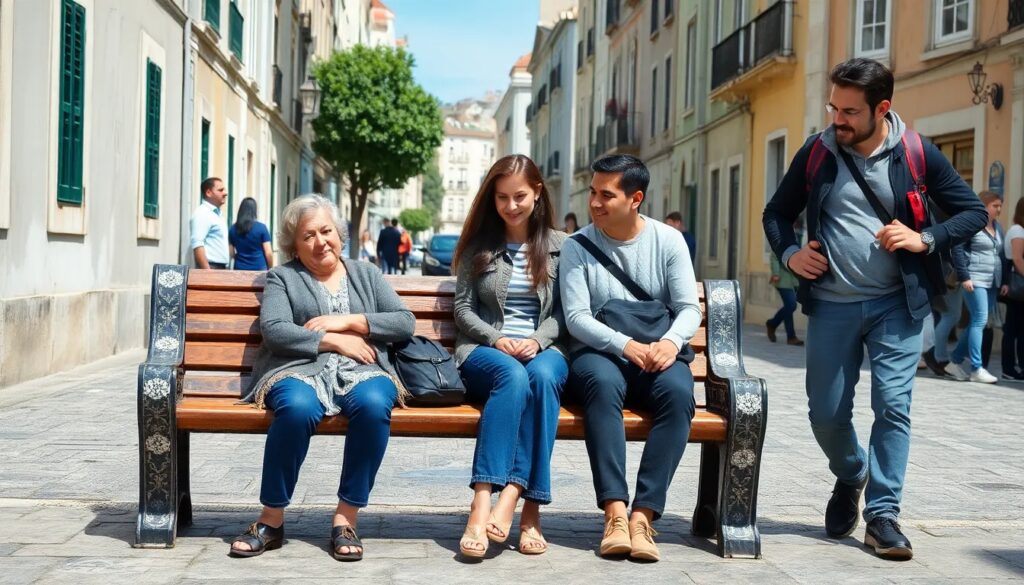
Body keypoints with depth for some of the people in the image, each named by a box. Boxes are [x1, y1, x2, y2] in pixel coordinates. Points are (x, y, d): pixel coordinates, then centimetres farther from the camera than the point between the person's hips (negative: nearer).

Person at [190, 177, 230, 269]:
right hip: (210, 267, -9)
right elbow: (197, 245, -20)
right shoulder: (202, 214, -10)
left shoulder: (217, 214, 19)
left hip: (221, 268, 9)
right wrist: (207, 272, -25)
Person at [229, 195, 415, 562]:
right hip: (300, 370, -1)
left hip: (361, 371, 2)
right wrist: (333, 340, -8)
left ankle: (346, 518, -25)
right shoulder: (283, 277, 18)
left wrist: (349, 321, -1)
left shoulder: (367, 274, 24)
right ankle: (272, 520, -21)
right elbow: (273, 330, -1)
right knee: (297, 407, -38)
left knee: (373, 404, -35)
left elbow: (405, 323, 11)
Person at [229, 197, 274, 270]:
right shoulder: (261, 228, -5)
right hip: (259, 269, -3)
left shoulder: (233, 229, 4)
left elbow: (231, 254, 8)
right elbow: (268, 253, -7)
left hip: (239, 269, 3)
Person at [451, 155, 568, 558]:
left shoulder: (560, 246, 13)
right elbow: (463, 308, 9)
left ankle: (512, 498, -42)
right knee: (512, 374, -37)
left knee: (542, 375, -37)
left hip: (543, 350, 1)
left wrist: (537, 340, -11)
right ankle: (490, 503, -46)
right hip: (485, 350, -1)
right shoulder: (479, 245, 13)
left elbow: (564, 312, 8)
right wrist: (496, 339, -9)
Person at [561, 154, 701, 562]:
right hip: (597, 352, -1)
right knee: (602, 382, -37)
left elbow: (690, 307, 1)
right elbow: (576, 317, -6)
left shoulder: (669, 241, 6)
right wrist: (625, 345, -22)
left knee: (678, 391, -33)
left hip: (657, 355, 1)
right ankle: (615, 510, -37)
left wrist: (671, 341, -22)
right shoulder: (578, 246, 3)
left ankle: (644, 513, -33)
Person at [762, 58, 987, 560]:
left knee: (892, 405, -7)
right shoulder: (817, 153, -1)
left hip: (896, 305, -2)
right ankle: (850, 478, 36)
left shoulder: (916, 155, -5)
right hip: (832, 305, 2)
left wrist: (926, 240, -15)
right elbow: (776, 213, 12)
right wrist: (788, 253, -7)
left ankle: (882, 514, 5)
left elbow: (973, 212, 2)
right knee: (826, 414, 6)